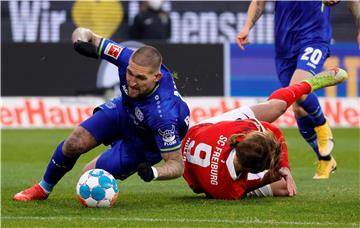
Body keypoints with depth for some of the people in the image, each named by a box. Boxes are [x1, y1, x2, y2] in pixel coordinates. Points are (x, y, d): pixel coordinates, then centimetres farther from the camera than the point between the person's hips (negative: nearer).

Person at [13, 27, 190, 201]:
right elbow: (82, 33, -20)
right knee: (74, 144, -8)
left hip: (144, 144, -4)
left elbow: (176, 165, -35)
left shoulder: (163, 114, -45)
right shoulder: (129, 59, -33)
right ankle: (43, 189, 21)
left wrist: (152, 173, -56)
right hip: (124, 110, 4)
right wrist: (81, 41, -45)